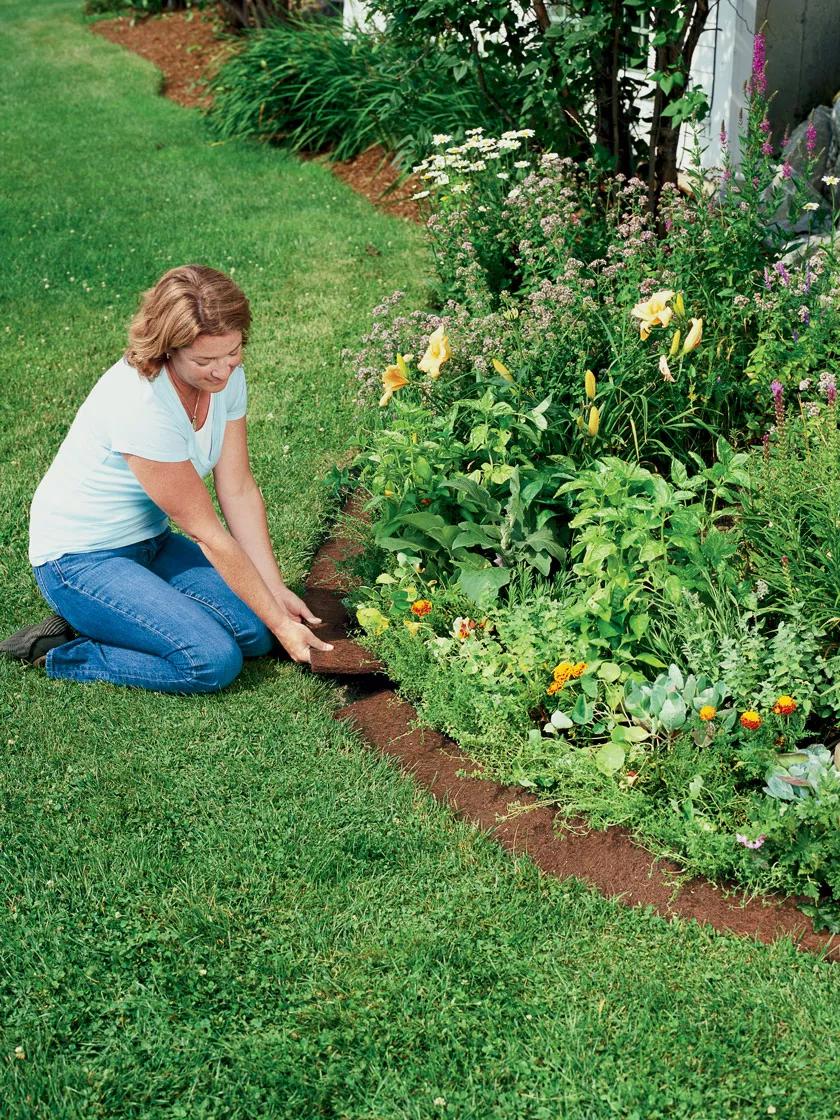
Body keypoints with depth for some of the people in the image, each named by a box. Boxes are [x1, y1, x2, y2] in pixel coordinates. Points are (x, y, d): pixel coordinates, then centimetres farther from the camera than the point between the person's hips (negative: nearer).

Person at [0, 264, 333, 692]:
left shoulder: (226, 375, -8)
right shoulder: (140, 404, -31)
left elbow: (239, 491, -2)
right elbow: (207, 533, -24)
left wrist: (278, 592, -7)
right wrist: (280, 622, -18)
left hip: (149, 542, 8)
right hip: (80, 560, -8)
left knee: (256, 633, -10)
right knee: (215, 660, -22)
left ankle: (98, 619, 6)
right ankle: (56, 653, -5)